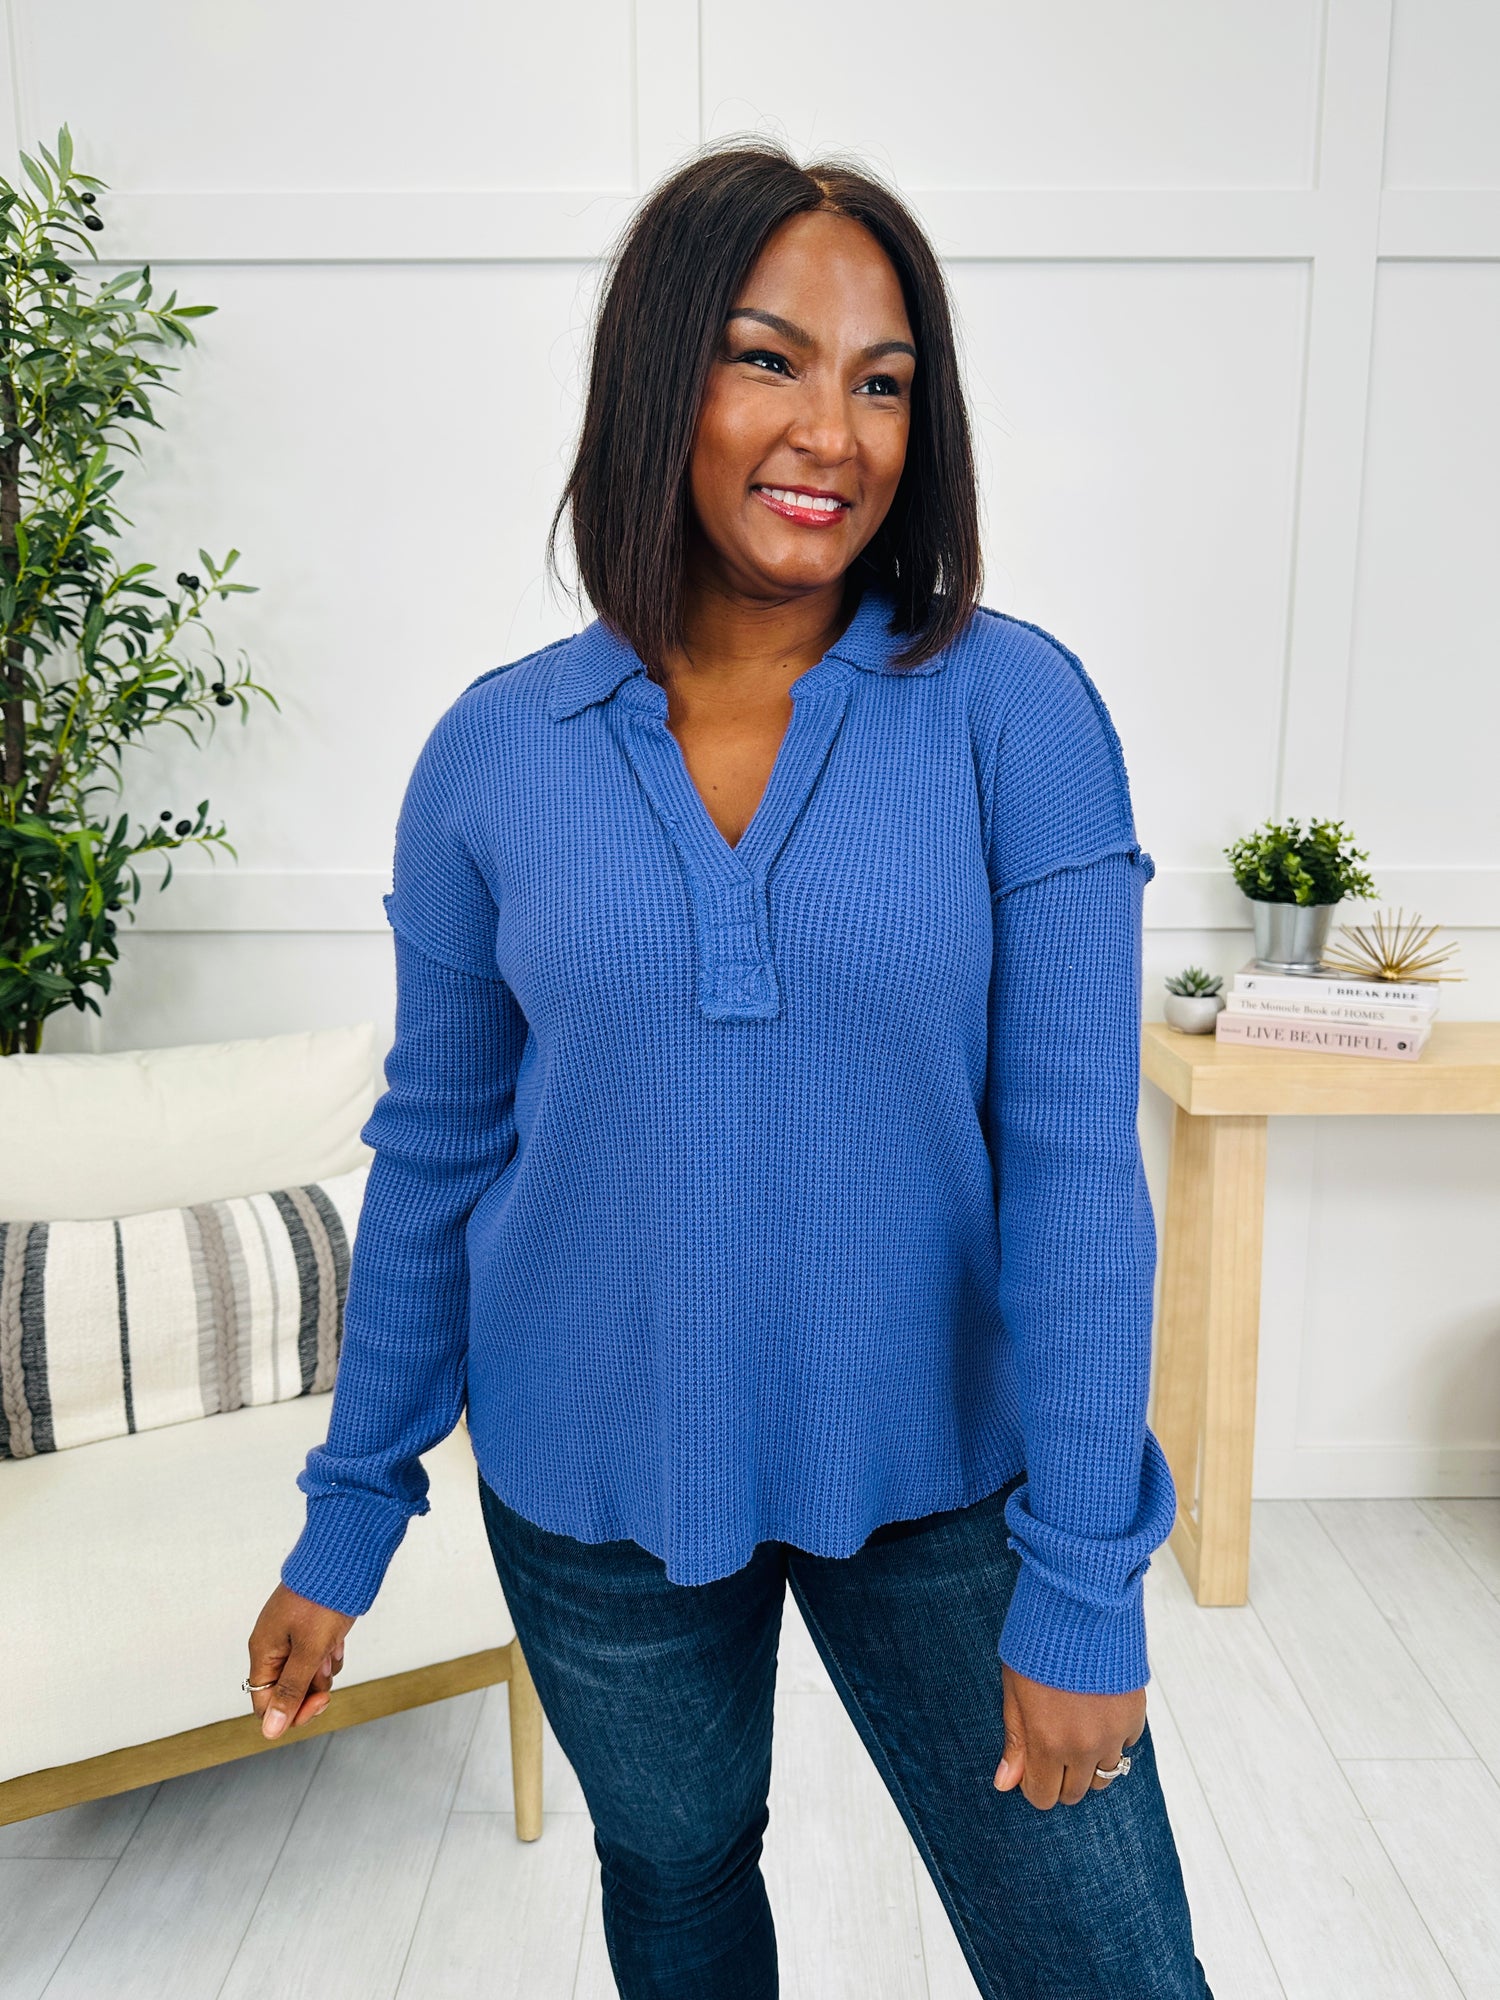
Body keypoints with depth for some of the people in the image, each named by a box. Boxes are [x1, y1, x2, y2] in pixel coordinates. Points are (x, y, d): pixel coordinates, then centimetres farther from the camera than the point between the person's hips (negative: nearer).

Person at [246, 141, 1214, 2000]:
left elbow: (1073, 1156, -13)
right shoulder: (495, 751, -7)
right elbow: (435, 1149, 0)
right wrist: (348, 1515, 6)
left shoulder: (1014, 710, -12)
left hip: (933, 1474, -1)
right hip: (594, 1492, 2)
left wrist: (1084, 1582, -12)